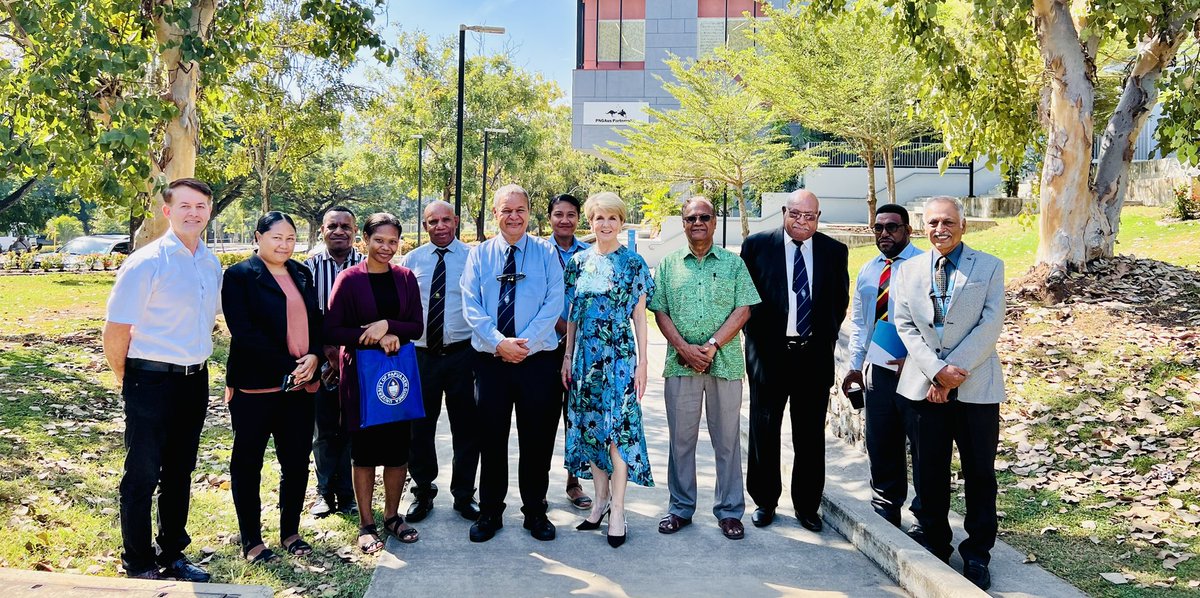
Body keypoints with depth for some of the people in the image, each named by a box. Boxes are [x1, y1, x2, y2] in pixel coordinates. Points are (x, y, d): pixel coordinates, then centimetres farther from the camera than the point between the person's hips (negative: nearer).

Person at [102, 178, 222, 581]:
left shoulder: (212, 264, 6)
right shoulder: (146, 263, -14)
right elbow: (116, 329, -12)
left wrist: (196, 364, 14)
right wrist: (127, 380, -2)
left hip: (194, 381, 6)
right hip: (152, 383, -6)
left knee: (179, 473, 17)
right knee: (142, 476, 6)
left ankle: (172, 555, 32)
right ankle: (138, 565, 20)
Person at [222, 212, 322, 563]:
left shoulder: (301, 274, 13)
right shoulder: (240, 275, -5)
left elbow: (316, 321, 14)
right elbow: (244, 332, -14)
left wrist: (314, 356, -6)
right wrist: (288, 366, -16)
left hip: (299, 385, 5)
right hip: (255, 385, -5)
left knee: (297, 461, 10)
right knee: (248, 463, 6)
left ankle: (290, 532, 26)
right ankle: (251, 541, 18)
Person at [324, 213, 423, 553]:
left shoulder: (405, 278, 5)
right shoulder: (349, 279, -4)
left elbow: (417, 327, 1)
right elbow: (331, 330, -8)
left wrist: (388, 325, -17)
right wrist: (374, 338, -17)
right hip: (360, 372, -3)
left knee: (398, 446, 7)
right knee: (364, 449, 4)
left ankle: (392, 515, 23)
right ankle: (366, 523, 16)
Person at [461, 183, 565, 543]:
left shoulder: (546, 254, 3)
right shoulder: (479, 255, 6)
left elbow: (554, 305, -6)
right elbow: (471, 307, -2)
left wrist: (525, 343, -16)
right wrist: (498, 342, -16)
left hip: (538, 360, -1)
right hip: (490, 360, 1)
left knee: (537, 439, 7)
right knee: (491, 439, 8)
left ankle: (535, 512, 22)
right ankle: (490, 512, 22)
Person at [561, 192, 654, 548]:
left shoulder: (634, 263, 0)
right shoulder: (578, 262, 8)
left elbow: (640, 317, 0)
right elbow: (572, 314, 11)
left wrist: (642, 362, -4)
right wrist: (567, 356, 7)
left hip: (619, 355, -3)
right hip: (585, 355, 4)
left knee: (618, 429, -5)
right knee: (589, 426, 8)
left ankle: (617, 511, 2)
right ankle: (601, 499, 21)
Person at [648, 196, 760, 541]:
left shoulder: (733, 264, 7)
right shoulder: (669, 264, 10)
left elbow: (743, 309, -1)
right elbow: (659, 311, 4)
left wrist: (712, 345, -12)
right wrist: (684, 348, -9)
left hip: (725, 362, -1)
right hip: (680, 362, 1)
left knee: (727, 439, 5)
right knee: (681, 438, 7)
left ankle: (730, 511, 14)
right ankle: (681, 508, 18)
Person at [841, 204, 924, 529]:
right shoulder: (867, 271, 14)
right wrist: (856, 365, 13)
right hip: (876, 370, 6)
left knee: (924, 444, 3)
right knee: (880, 445, 14)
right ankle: (885, 511, 28)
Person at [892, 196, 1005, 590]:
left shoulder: (989, 267, 1)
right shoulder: (909, 270, 8)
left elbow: (990, 326, -7)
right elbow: (905, 325, 2)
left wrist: (955, 373, -14)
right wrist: (937, 370, -11)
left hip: (976, 387, -2)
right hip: (925, 386, 2)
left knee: (980, 474, 5)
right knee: (929, 473, 9)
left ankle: (977, 555, 18)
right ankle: (935, 546, 25)